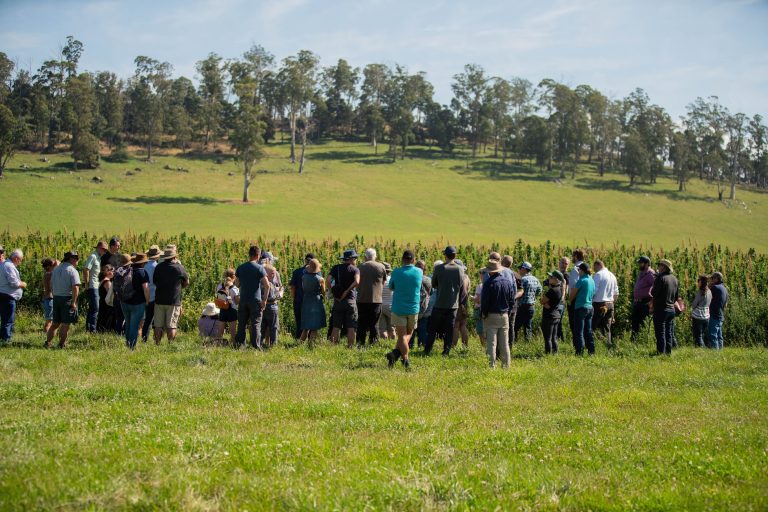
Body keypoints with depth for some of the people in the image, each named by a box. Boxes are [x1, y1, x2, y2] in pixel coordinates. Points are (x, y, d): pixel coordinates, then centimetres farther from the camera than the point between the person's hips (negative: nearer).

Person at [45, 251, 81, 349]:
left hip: (56, 298, 7)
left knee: (55, 323, 15)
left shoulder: (56, 269, 12)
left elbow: (51, 285, 17)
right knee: (66, 324, 0)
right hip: (67, 299, -7)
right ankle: (62, 344, 1)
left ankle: (47, 342, 12)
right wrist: (74, 302, -18)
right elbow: (75, 287, -19)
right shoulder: (73, 271, -11)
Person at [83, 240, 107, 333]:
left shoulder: (98, 257, 16)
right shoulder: (92, 257, -13)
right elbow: (86, 270, -20)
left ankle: (88, 328, 20)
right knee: (95, 309, -10)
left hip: (96, 287, 10)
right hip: (92, 287, -10)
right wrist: (87, 285, -19)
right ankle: (92, 330, -9)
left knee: (92, 308, 14)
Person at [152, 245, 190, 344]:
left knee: (158, 326, 8)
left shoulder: (158, 267, 1)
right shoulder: (179, 267, -6)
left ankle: (157, 344, 9)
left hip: (159, 300, 3)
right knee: (171, 326, 0)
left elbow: (154, 281, 12)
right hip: (174, 301, -2)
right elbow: (186, 283, 6)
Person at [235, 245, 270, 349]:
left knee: (241, 324, 11)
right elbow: (267, 285, -14)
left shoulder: (240, 268, 5)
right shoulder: (260, 268, -7)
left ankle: (239, 344, 10)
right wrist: (265, 300, -7)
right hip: (256, 300, -4)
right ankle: (256, 346, -2)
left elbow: (237, 284, 12)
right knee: (255, 324, 0)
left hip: (243, 300, 4)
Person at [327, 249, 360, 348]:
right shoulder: (355, 269, -2)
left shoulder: (335, 268, 6)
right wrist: (347, 291, -12)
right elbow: (356, 282, -21)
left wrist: (333, 291, -2)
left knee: (336, 327, 7)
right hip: (350, 300, -3)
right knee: (351, 327, 2)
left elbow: (327, 281, -8)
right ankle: (350, 347, 0)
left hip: (337, 300, 3)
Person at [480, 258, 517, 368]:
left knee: (491, 343, -2)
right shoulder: (509, 282, 5)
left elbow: (484, 301, -12)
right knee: (504, 343, 10)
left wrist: (483, 314, 0)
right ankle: (506, 365, 12)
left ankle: (492, 365, -5)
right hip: (504, 316, 5)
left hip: (491, 316, -5)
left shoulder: (489, 283, -13)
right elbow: (512, 300, 9)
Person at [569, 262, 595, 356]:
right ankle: (591, 351, 13)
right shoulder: (591, 280, 9)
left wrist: (570, 301, 14)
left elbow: (573, 295, -6)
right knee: (588, 331, 13)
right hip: (590, 307, 7)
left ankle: (579, 352, -5)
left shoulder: (581, 281, -13)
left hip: (581, 307, -7)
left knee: (579, 332, -3)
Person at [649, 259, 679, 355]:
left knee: (660, 333, -4)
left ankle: (661, 352, -5)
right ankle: (668, 352, 15)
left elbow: (653, 293, -17)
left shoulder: (661, 278, -16)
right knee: (669, 333, 12)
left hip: (661, 310, -7)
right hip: (671, 309, 8)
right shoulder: (674, 279, 9)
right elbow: (677, 296, 15)